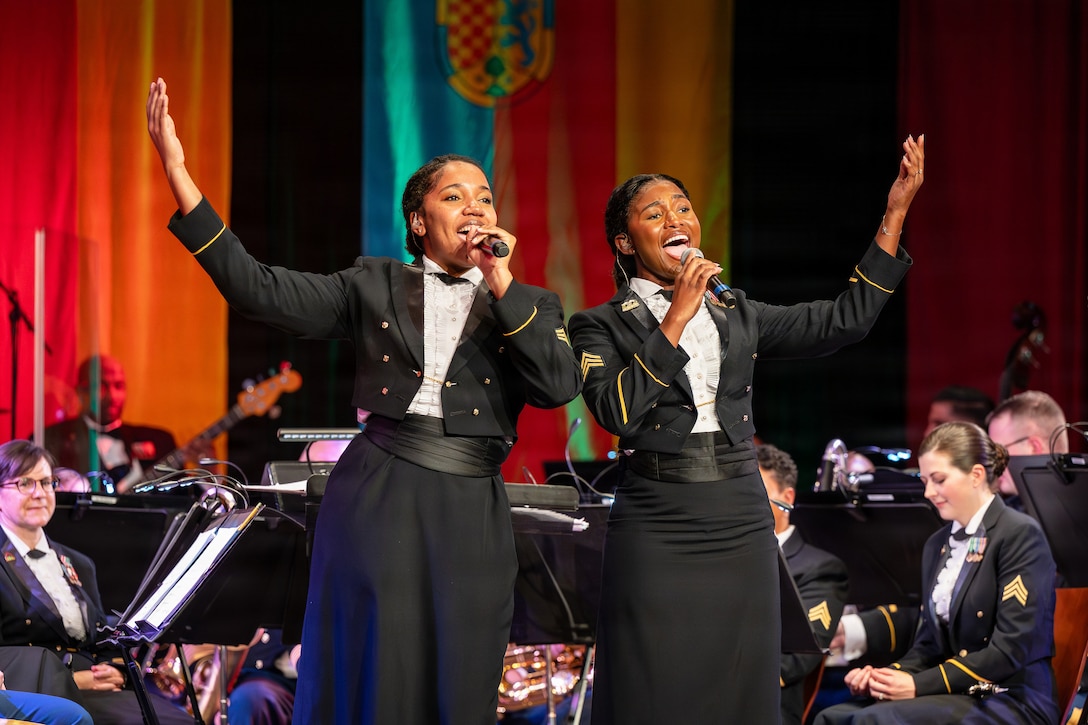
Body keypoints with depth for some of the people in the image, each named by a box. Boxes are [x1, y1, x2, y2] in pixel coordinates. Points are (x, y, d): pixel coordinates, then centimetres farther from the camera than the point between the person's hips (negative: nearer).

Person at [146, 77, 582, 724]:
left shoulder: (528, 306, 11)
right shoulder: (377, 287, 9)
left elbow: (560, 385, -7)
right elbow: (258, 289, 0)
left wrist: (501, 283, -6)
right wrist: (178, 175, -8)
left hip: (470, 517, 1)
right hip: (374, 499, -1)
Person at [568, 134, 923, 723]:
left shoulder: (736, 315, 14)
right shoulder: (600, 326, 2)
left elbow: (845, 321, 10)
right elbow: (616, 410, -15)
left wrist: (894, 215, 7)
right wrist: (677, 320, -15)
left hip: (743, 525, 4)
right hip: (657, 527, -4)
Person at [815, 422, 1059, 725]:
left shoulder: (1021, 535, -7)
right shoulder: (937, 546, 18)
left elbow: (1012, 649, -14)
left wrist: (919, 685, -17)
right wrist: (890, 675, -2)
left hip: (1012, 700, -7)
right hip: (955, 696, 7)